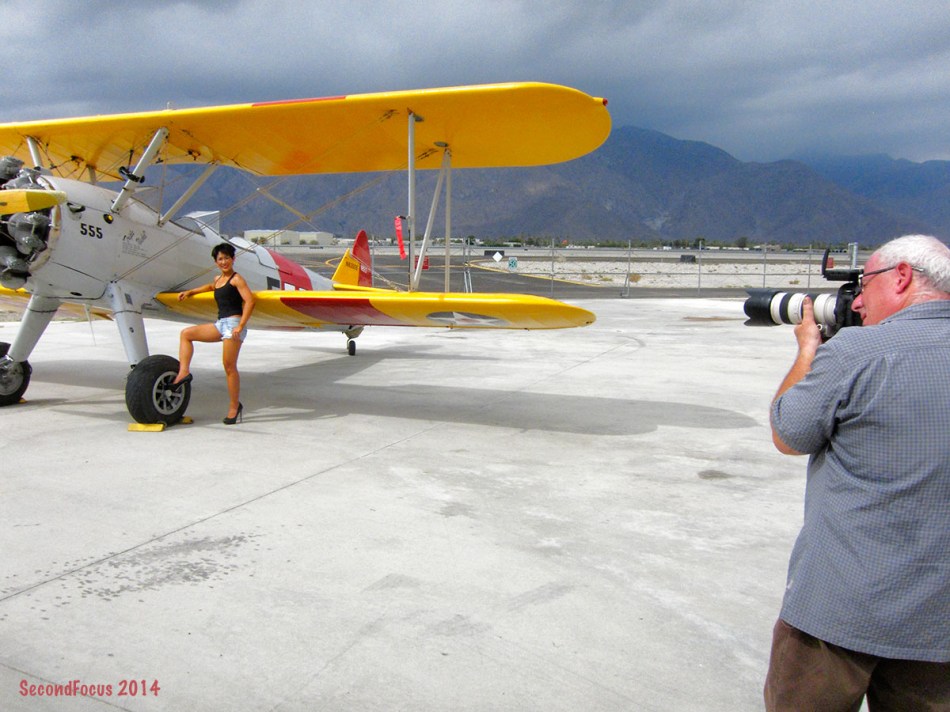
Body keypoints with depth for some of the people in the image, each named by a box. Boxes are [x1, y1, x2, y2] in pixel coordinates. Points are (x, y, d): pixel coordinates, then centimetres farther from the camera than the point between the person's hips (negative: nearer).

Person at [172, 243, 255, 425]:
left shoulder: (236, 279, -6)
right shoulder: (218, 279, 19)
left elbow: (250, 301, -16)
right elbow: (211, 286, 45)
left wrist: (240, 326, -23)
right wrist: (190, 292, 43)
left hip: (233, 323, -9)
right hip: (221, 324, 9)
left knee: (229, 366, -8)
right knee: (186, 333, 10)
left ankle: (235, 405, 0)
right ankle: (184, 372, 1)